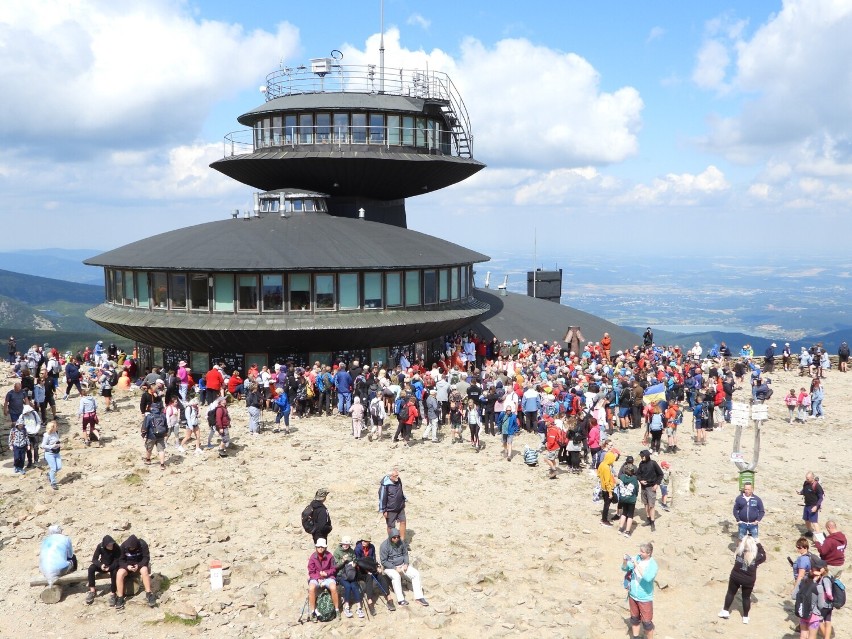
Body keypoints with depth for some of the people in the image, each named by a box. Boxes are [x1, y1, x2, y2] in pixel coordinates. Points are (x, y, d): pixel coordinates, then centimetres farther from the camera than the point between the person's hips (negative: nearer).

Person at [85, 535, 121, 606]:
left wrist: (109, 568, -40)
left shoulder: (116, 548, -24)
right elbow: (94, 559, -16)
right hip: (103, 565, 3)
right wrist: (100, 565, -36)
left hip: (112, 566, -3)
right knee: (91, 568, -26)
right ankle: (92, 591, -19)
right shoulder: (100, 546, -19)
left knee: (115, 572, -36)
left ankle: (112, 594, -25)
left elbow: (117, 561, -22)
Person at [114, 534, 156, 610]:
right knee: (119, 573, -30)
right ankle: (120, 598, -22)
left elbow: (146, 558, -14)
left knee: (144, 570, -36)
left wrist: (138, 565, -29)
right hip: (127, 565, 2)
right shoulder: (123, 546, -14)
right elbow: (120, 560, -8)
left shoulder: (142, 545, -19)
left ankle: (148, 594, -28)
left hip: (140, 564, -1)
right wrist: (127, 566, -27)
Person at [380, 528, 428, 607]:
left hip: (402, 565, 5)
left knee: (416, 574, -14)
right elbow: (383, 561, -14)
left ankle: (418, 597, -12)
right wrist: (395, 568, -21)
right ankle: (400, 600, -31)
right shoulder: (384, 545, -15)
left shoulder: (401, 542, -1)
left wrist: (406, 564, -7)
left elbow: (405, 554, 12)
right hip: (390, 567, -5)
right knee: (396, 576, -37)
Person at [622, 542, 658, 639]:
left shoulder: (653, 565, -20)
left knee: (647, 622, 4)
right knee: (634, 619, 20)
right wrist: (625, 560, -21)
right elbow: (624, 568, 0)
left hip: (645, 598, -5)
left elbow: (647, 578, -36)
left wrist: (636, 565, -37)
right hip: (633, 595, 5)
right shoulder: (637, 558, -6)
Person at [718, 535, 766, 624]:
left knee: (731, 593, 21)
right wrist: (759, 545, 5)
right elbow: (763, 556, 2)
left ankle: (726, 611, 28)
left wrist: (744, 540, 8)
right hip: (749, 580, -1)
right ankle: (745, 617, 27)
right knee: (746, 597, 17)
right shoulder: (756, 556, -18)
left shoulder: (739, 552, -15)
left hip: (735, 577, 1)